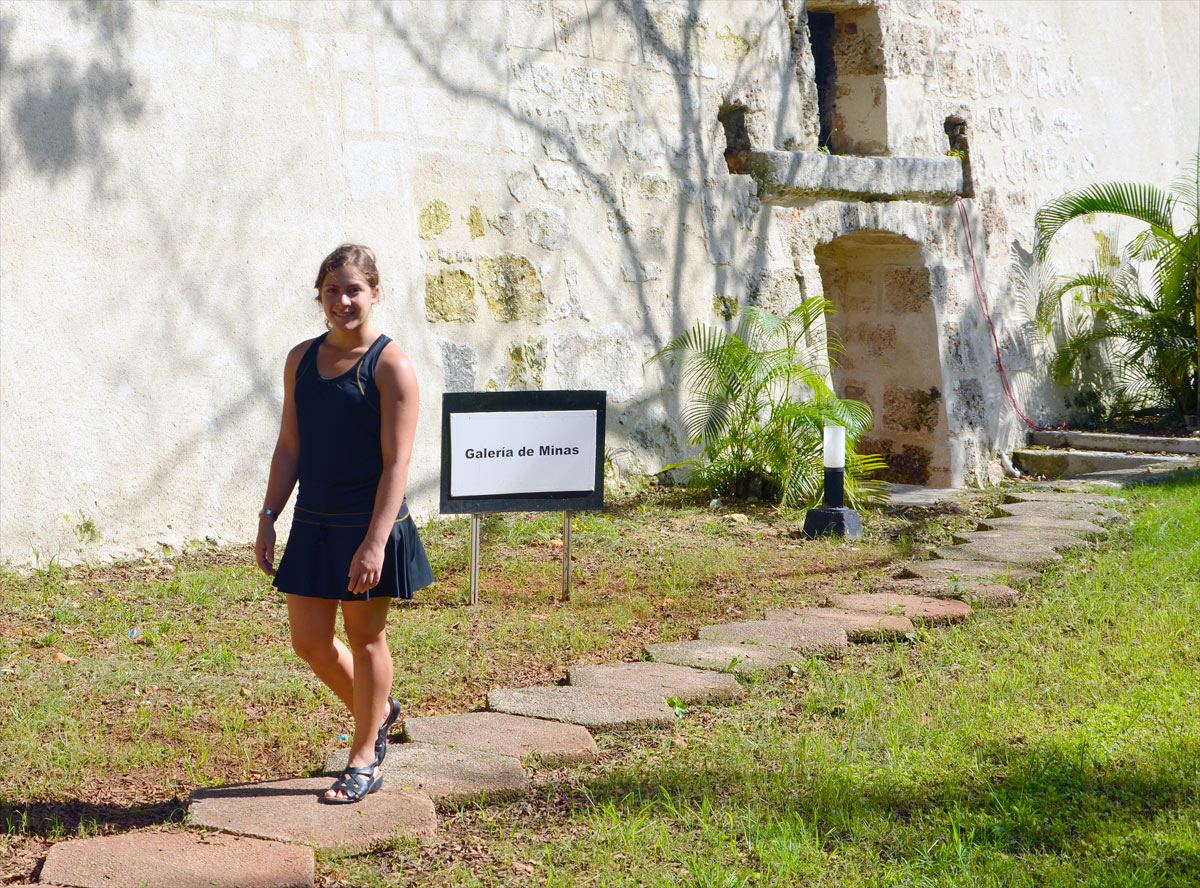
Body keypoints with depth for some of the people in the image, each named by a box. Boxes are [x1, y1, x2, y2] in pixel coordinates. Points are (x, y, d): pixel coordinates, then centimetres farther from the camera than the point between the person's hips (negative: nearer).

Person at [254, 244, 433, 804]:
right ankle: (377, 710, 37)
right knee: (309, 642, 10)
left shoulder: (390, 366, -11)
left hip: (369, 526, -6)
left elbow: (397, 462, -15)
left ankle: (364, 758, 23)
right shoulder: (302, 359, 7)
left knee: (365, 639, 7)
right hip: (314, 525, 6)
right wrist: (268, 516, 5)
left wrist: (374, 542, -21)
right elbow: (289, 447, 11)